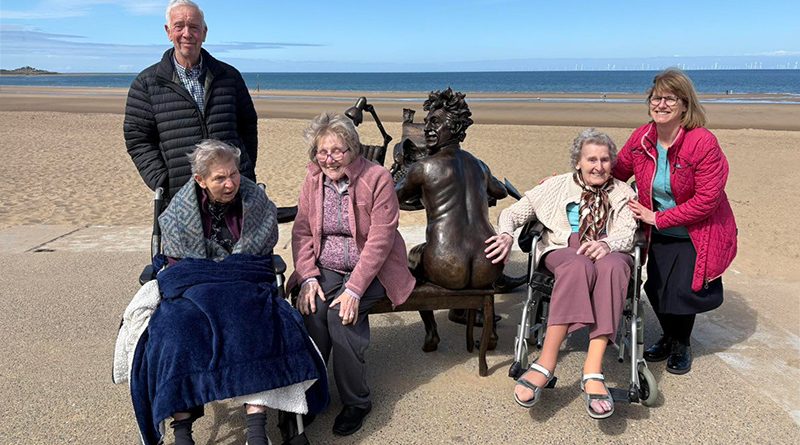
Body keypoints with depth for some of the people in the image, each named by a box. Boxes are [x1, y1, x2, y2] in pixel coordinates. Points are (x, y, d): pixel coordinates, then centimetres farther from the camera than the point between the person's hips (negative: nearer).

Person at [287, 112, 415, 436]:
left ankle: (356, 402, -7)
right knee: (312, 310, -25)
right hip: (325, 268, 4)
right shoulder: (313, 179, 3)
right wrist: (308, 278, -13)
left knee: (341, 313, -27)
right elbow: (301, 232, 3)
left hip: (371, 270, -3)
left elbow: (380, 240, -17)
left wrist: (354, 289, -24)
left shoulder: (377, 179, -12)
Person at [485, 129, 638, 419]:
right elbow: (513, 212, 13)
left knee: (612, 266, -39)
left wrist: (606, 244, -24)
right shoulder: (558, 186, 16)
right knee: (578, 266, -40)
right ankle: (546, 363, -43)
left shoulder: (623, 193, 17)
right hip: (563, 250, -1)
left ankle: (593, 372, -46)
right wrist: (507, 234, -11)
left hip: (608, 254, 1)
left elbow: (627, 234, 1)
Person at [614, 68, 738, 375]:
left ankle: (681, 346, 25)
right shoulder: (641, 138, -7)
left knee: (683, 290, -7)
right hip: (659, 234, 4)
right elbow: (615, 174, 0)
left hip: (697, 234, -4)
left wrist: (658, 219, -20)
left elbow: (707, 199, -22)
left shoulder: (703, 143, -22)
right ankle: (669, 339, 35)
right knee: (656, 289, 3)